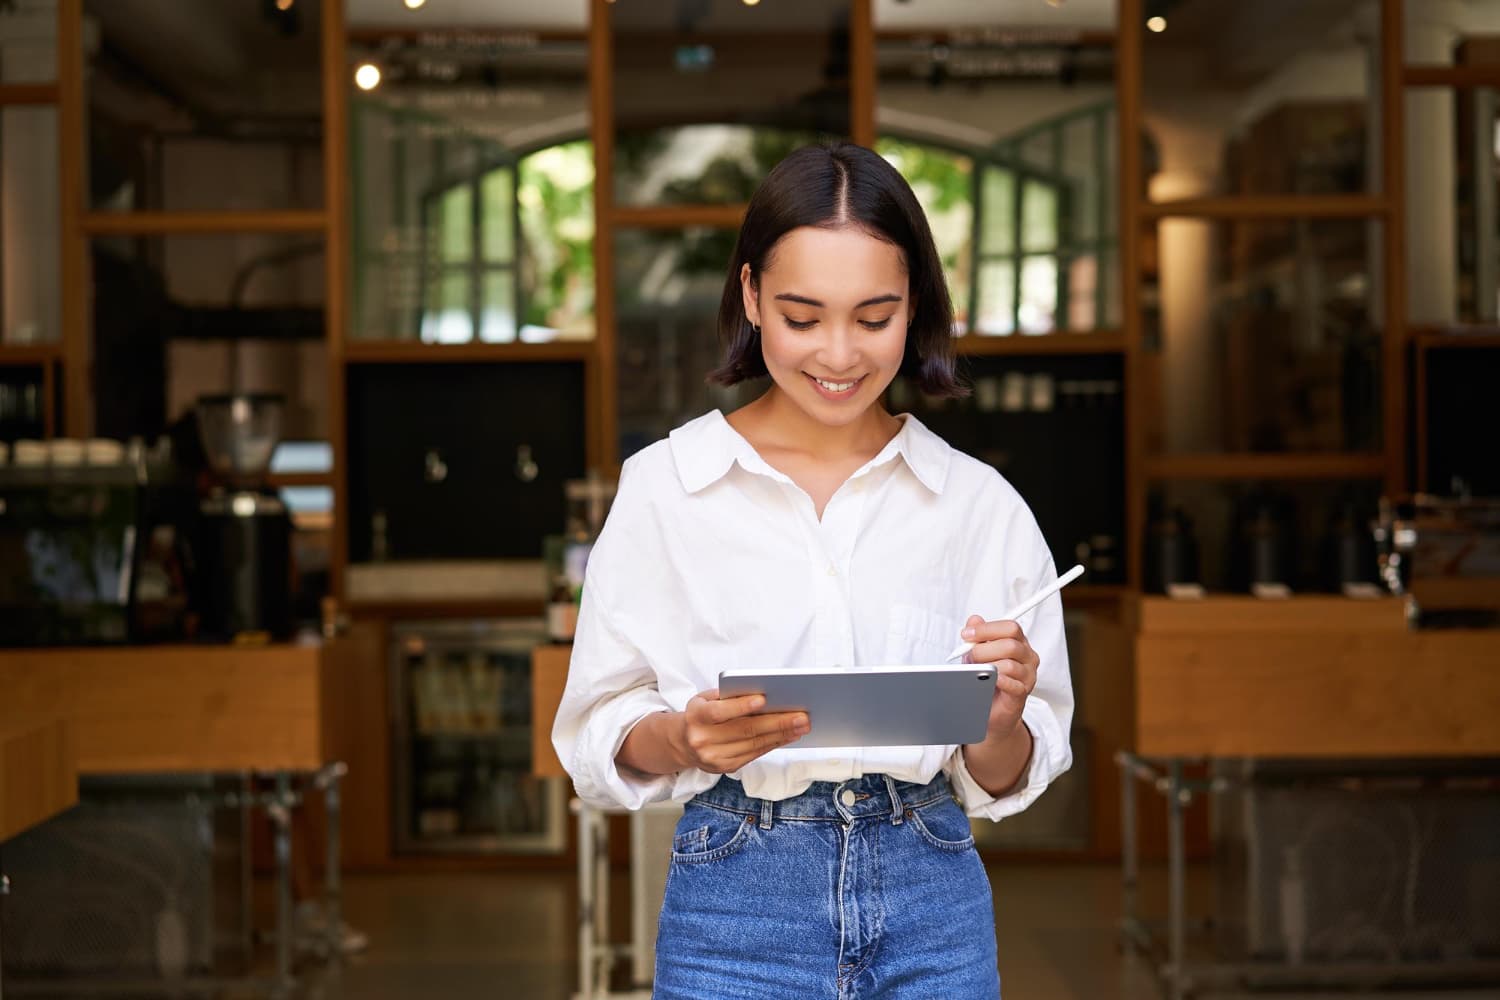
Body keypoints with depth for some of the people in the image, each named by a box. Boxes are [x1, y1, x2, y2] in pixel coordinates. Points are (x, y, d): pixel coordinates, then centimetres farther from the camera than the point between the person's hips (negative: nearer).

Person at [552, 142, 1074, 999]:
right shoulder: (663, 487, -3)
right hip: (738, 906, -1)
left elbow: (1004, 783, 6)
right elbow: (598, 737, -1)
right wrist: (685, 736, -21)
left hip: (935, 912, 2)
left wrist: (1002, 719, -15)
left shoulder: (980, 503, 2)